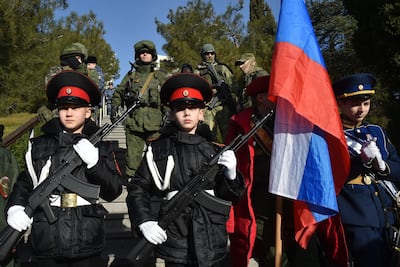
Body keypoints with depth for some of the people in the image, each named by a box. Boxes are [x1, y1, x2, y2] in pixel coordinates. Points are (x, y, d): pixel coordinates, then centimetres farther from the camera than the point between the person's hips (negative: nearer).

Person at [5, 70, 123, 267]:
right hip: (47, 244, 1)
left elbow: (113, 192, -3)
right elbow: (24, 183, 15)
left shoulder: (99, 146, 3)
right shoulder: (39, 145, 6)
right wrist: (15, 208, -3)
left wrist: (94, 161, -16)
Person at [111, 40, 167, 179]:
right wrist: (114, 109, 10)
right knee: (132, 156, 2)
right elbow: (118, 94, 23)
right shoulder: (130, 76, 16)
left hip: (155, 124, -1)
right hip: (134, 123, 1)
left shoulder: (160, 76, 13)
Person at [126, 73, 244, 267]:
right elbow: (138, 188, 4)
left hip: (211, 241, 2)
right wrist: (145, 221, -10)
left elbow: (229, 194, 7)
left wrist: (230, 174, -13)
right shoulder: (157, 149, 1)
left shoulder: (215, 150, 6)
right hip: (174, 237, -1)